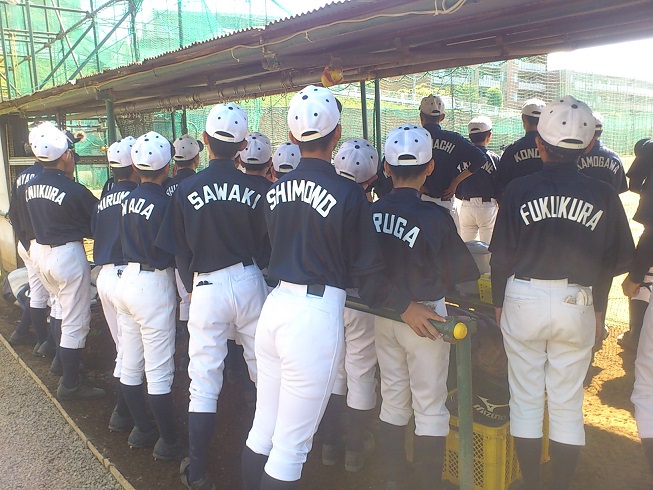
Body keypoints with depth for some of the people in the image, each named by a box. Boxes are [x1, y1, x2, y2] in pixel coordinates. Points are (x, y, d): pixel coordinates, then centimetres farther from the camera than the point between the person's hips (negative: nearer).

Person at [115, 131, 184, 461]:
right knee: (159, 369, 1)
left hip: (126, 279, 8)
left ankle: (141, 430, 31)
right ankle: (168, 442, 12)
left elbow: (126, 240, 8)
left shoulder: (128, 199, 4)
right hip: (154, 285, -8)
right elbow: (168, 253, -14)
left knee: (130, 365, 15)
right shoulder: (163, 202, -17)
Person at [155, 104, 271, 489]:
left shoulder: (186, 190, -6)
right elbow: (266, 247, 3)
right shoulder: (254, 189, -6)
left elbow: (181, 252, 2)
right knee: (264, 373, 15)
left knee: (204, 383, 9)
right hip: (250, 283, 1)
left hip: (206, 288, -1)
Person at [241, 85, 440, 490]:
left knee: (262, 430, 20)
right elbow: (367, 270, -7)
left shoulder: (276, 191, 5)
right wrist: (405, 307, 6)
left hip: (275, 304, 7)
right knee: (291, 446, 6)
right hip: (317, 316, -6)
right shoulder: (347, 193, -12)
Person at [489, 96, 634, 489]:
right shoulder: (603, 195, -3)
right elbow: (611, 263, 5)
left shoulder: (519, 190, -8)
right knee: (568, 405, 13)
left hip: (523, 300, -1)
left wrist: (499, 302, 10)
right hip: (578, 306, 1)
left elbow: (501, 257, -4)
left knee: (526, 400, 12)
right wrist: (599, 309, 19)